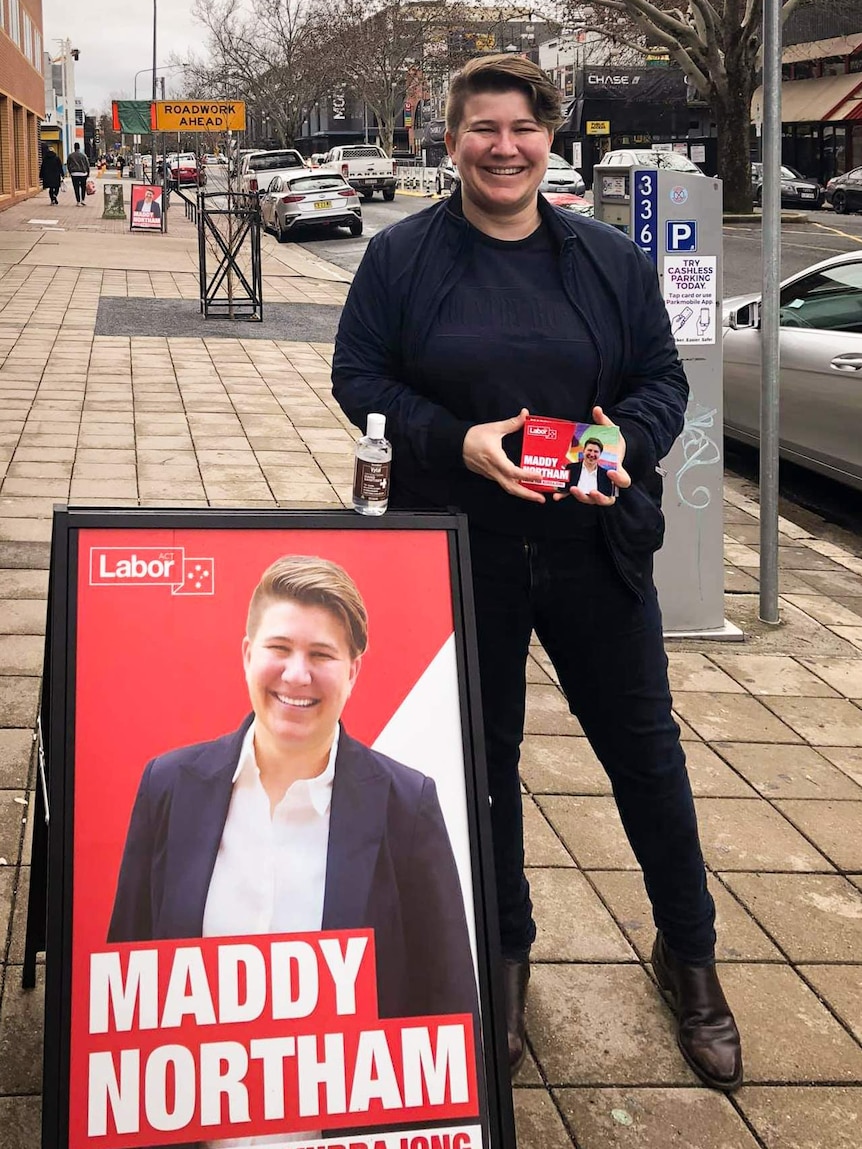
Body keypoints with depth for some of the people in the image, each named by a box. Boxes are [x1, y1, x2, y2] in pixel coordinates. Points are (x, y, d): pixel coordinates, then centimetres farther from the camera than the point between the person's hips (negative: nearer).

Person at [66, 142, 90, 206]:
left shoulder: (70, 155, 4)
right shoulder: (83, 155, -1)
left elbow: (68, 165, 9)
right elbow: (87, 165, 2)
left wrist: (70, 172, 18)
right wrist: (88, 173, 11)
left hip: (74, 174, 0)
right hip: (83, 173, 0)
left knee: (76, 188, 2)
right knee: (83, 187, 14)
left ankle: (78, 202, 0)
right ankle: (82, 200, 11)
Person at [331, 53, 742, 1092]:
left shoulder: (610, 260, 4)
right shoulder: (403, 256, -1)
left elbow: (664, 380, 7)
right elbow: (358, 377, -3)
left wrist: (626, 441, -15)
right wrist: (458, 441, -18)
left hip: (595, 549, 1)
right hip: (460, 553, -1)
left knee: (645, 751, 8)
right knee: (482, 758, 12)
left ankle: (688, 954, 28)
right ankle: (504, 952, 32)